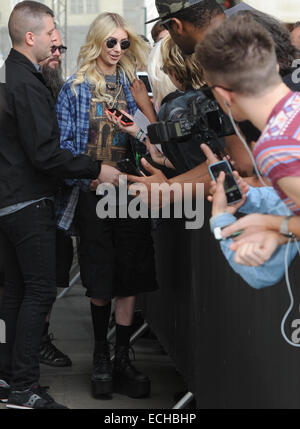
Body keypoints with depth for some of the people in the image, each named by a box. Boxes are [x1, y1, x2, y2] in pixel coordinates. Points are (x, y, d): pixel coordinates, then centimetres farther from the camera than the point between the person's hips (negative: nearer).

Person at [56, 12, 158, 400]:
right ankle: (100, 356, 20)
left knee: (129, 276, 0)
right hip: (93, 193, -2)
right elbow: (65, 143, 0)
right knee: (99, 279, 4)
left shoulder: (133, 85, 9)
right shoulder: (75, 88, 3)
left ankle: (122, 360, 8)